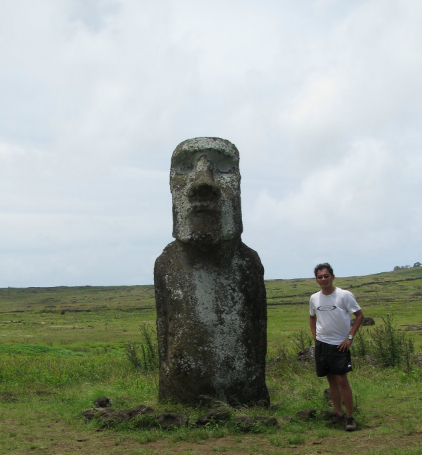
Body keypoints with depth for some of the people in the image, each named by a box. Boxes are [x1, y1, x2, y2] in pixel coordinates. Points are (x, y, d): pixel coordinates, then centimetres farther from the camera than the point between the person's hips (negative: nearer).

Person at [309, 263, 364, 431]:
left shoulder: (344, 295, -10)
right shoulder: (314, 298, 4)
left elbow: (359, 315, -5)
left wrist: (350, 337, -10)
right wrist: (315, 336, 10)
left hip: (340, 344, -5)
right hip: (321, 343, 5)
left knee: (342, 380, -8)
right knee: (331, 380, 10)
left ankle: (350, 417, 1)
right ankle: (338, 413, 21)